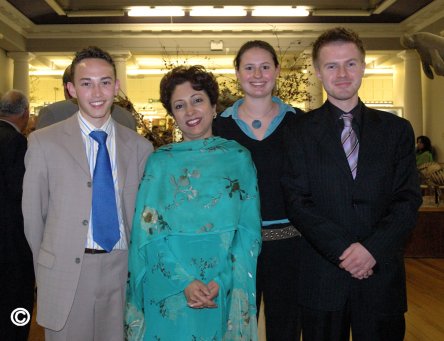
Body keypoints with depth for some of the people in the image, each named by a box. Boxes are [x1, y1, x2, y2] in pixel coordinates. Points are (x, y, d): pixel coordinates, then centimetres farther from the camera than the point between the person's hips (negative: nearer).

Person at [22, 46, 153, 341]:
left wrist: (134, 266, 7)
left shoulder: (140, 147, 2)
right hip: (66, 278, -1)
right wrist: (47, 271, 4)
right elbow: (33, 215, 0)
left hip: (122, 273, 2)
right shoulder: (44, 142, -4)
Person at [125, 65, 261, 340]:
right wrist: (184, 282, -16)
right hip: (168, 292, 0)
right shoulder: (159, 161, 1)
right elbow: (149, 231, -4)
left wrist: (221, 281, -14)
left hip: (225, 293, 0)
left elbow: (249, 229, -2)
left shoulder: (238, 157, 1)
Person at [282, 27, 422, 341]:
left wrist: (373, 248, -13)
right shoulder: (300, 132, 1)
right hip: (322, 276, -1)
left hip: (383, 273, 2)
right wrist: (343, 250, -14)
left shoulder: (397, 130, 6)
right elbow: (298, 202, -6)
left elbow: (408, 199, 0)